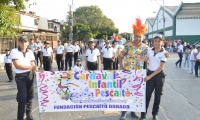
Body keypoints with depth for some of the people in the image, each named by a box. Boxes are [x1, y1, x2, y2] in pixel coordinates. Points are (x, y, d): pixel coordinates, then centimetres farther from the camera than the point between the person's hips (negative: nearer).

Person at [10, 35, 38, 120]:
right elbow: (17, 65, -18)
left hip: (30, 75, 5)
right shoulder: (14, 51, -9)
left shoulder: (30, 52, 6)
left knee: (29, 96, 10)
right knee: (23, 98, -9)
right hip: (20, 77, -4)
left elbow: (33, 64, 8)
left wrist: (35, 70, -12)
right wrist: (31, 67, -22)